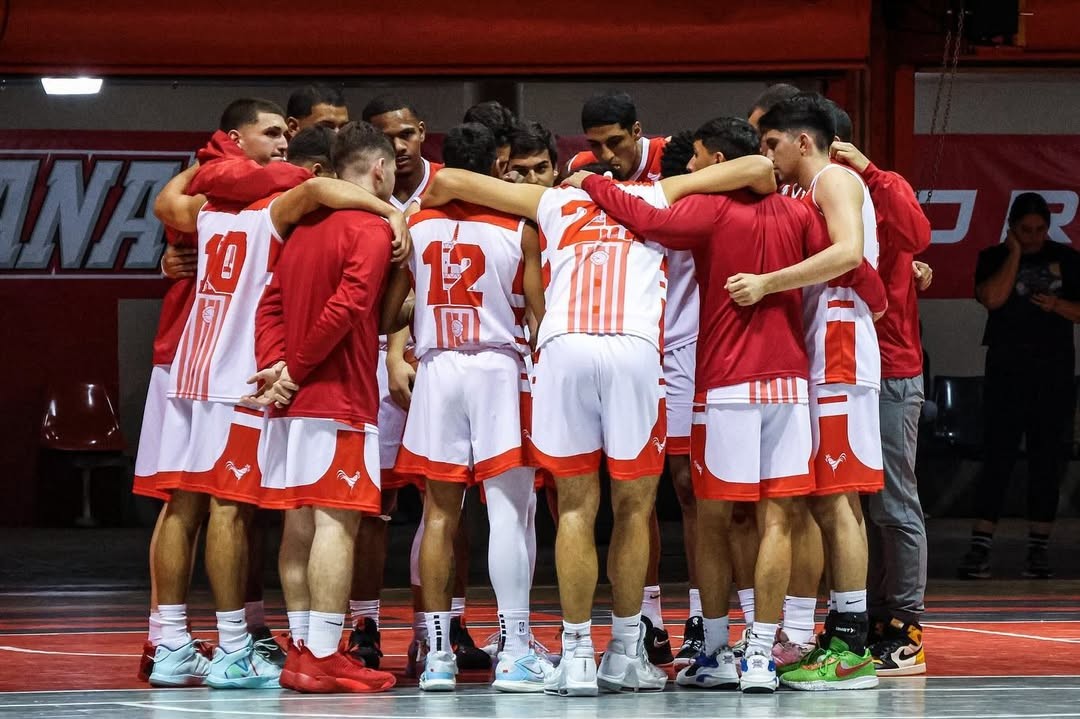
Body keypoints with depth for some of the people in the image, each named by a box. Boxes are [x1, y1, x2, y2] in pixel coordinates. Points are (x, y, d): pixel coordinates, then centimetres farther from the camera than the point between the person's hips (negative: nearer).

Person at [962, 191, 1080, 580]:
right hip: (1007, 372, -2)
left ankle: (1039, 549, 7)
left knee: (1047, 459, 3)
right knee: (998, 457, -8)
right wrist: (1014, 253, -11)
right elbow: (993, 298, -16)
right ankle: (979, 548, -10)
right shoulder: (994, 258, 3)